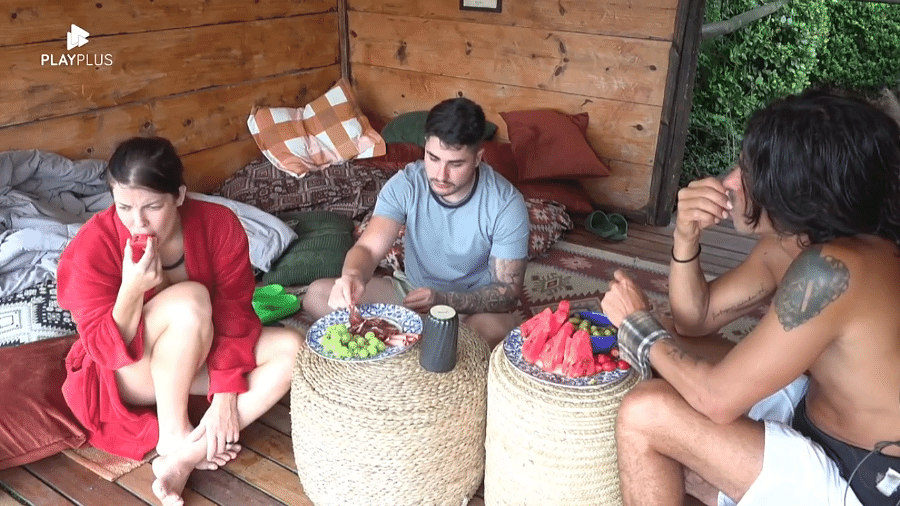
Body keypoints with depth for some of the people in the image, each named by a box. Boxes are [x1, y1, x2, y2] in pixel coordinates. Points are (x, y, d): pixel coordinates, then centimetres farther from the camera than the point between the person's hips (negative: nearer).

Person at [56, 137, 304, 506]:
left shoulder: (218, 224, -18)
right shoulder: (92, 247, -24)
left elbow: (234, 312, -15)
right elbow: (106, 352, -21)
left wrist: (226, 394, -22)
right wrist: (131, 290, -39)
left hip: (199, 360, 4)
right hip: (124, 374, -4)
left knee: (292, 348, -19)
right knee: (190, 300, -34)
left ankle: (186, 455, -24)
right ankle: (173, 436, -17)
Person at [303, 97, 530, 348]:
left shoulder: (506, 204, -21)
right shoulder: (406, 184, -14)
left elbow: (508, 291, -18)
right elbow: (368, 247, -21)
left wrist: (443, 300, -35)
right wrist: (352, 275, -46)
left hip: (476, 304, -4)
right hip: (411, 289, 4)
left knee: (497, 329, -40)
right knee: (317, 295, -13)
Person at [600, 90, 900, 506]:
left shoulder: (830, 269, -32)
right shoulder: (790, 240, -3)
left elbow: (716, 398, -29)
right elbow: (696, 318, 6)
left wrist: (638, 323, -13)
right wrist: (686, 237, -12)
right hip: (816, 419, 9)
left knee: (644, 416, -20)